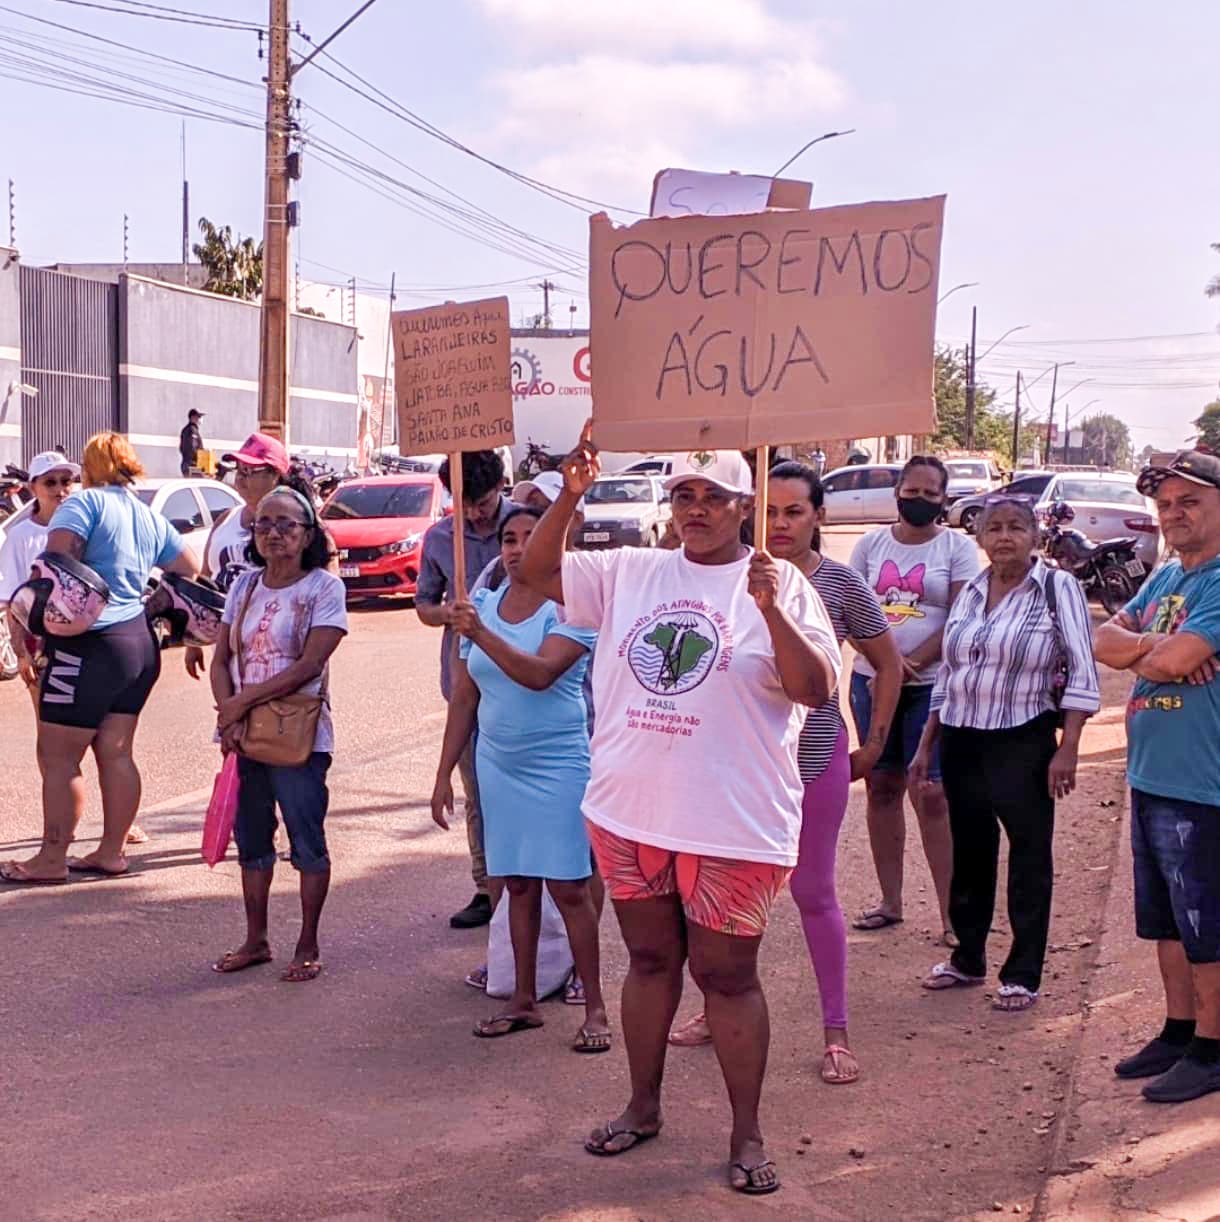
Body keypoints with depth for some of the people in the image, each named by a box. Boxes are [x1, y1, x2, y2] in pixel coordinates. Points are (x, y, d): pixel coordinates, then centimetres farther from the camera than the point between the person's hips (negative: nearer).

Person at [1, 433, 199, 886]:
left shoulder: (84, 504, -8)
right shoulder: (150, 519, 13)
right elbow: (191, 572, 21)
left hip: (89, 645, -8)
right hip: (139, 642, 8)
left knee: (58, 758, 1)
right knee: (115, 754, 12)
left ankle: (51, 860, 5)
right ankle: (111, 852, 18)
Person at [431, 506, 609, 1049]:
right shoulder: (482, 606, 8)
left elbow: (540, 673, -26)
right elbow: (464, 697, 12)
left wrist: (480, 634, -33)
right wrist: (445, 773, 11)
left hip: (558, 765, -5)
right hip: (498, 764, 5)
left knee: (568, 887, -4)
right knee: (518, 884, 10)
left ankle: (594, 1008, 4)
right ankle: (524, 1000, 20)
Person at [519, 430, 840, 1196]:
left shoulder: (780, 586, -6)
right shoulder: (630, 572, 6)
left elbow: (817, 689, -14)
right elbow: (538, 572, 5)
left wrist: (772, 609, -28)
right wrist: (570, 497, -10)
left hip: (733, 823, -4)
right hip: (629, 813, 4)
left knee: (726, 974, 4)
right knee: (650, 960, 18)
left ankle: (748, 1135, 18)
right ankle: (644, 1107, 34)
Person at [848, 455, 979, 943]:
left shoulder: (957, 547, 0)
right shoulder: (871, 544, 9)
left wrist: (911, 664, -14)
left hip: (931, 685, -4)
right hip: (871, 680, 4)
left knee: (932, 794, -8)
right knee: (881, 788, 8)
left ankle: (951, 914, -4)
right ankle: (889, 901, 18)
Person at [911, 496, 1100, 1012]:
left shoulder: (1058, 588, -6)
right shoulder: (970, 594, 10)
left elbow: (1082, 674, -9)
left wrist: (1067, 748, -15)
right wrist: (925, 746, 14)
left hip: (1023, 742, -5)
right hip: (961, 742, 5)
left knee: (1030, 856, 3)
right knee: (970, 853, 14)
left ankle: (1023, 974, 12)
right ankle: (968, 959, 28)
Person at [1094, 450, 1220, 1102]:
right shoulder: (1165, 577, 12)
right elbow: (1105, 640, 5)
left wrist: (1139, 652, -4)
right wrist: (1153, 644, -14)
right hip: (1151, 778, 9)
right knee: (1166, 920, 18)